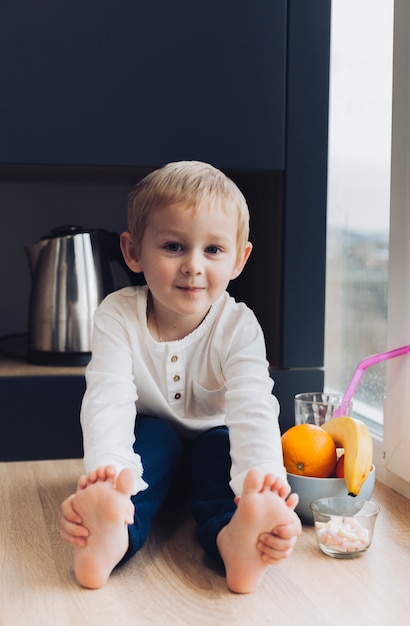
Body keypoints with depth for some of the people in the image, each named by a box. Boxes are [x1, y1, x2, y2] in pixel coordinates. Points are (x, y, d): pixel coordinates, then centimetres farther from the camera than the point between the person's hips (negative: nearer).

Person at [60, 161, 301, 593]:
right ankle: (112, 534, -55)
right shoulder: (117, 315, -19)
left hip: (210, 446, 1)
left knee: (222, 445, -29)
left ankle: (233, 537, -54)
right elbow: (108, 399, -32)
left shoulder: (238, 326, -19)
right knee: (155, 435, -31)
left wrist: (261, 476, -55)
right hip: (150, 442, -1)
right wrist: (109, 468, -53)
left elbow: (252, 408, -34)